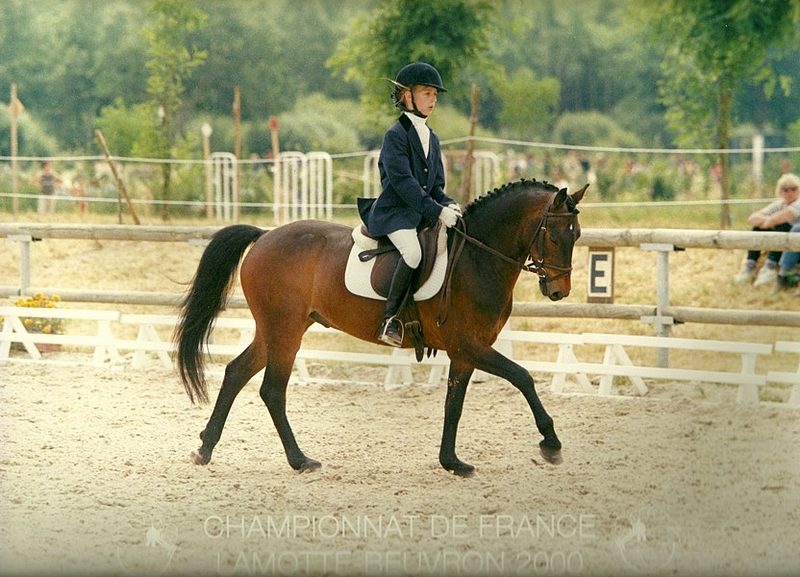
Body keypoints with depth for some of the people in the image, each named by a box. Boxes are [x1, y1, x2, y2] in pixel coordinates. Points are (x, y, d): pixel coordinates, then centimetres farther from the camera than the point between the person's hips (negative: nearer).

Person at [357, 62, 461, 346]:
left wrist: (448, 205, -4)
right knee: (413, 251, -33)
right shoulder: (395, 135, -8)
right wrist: (436, 211, -22)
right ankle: (389, 320, -28)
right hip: (394, 213, -8)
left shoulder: (431, 138, 16)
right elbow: (402, 182, -18)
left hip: (423, 213, 8)